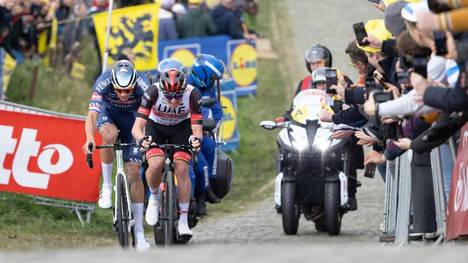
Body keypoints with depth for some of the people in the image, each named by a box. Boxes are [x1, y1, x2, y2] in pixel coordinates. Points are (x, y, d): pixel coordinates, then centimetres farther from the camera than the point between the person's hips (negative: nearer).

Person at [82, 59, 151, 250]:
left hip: (131, 117, 0)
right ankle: (107, 186, -18)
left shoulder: (143, 86, -33)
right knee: (110, 134, -37)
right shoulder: (103, 83, -34)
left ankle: (139, 231, -5)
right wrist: (89, 139, -58)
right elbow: (92, 115, -41)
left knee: (134, 171, -8)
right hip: (108, 112, 0)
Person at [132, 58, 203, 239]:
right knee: (155, 164, -27)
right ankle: (154, 197, 4)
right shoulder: (153, 92, -32)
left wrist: (196, 139, -52)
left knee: (182, 168, -20)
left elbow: (197, 129, -28)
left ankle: (183, 220, -11)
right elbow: (137, 127, -33)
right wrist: (142, 139, -55)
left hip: (181, 128, 0)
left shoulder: (192, 94, -30)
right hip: (156, 127, 0)